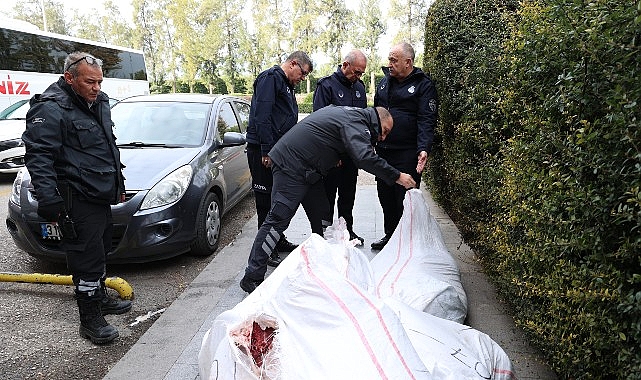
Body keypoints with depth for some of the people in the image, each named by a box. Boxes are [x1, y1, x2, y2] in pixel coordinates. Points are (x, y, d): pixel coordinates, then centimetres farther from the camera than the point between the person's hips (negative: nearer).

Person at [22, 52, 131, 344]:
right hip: (78, 201, -9)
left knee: (100, 251, 20)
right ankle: (90, 320, 9)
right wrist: (48, 200, -24)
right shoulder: (51, 109, -14)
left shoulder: (99, 102, 13)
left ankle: (100, 298, 38)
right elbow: (38, 156, -19)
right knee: (87, 257, -4)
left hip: (101, 195, 9)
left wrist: (118, 184, 24)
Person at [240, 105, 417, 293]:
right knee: (278, 220, -13)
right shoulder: (355, 122, -15)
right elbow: (364, 158, -29)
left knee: (322, 214, 12)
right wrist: (397, 176, -23)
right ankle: (252, 278, -10)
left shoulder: (347, 113, 17)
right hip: (290, 166, -11)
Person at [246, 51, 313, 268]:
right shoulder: (270, 78, -8)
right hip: (264, 151, -10)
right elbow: (262, 116, -19)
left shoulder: (286, 86, 24)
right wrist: (266, 151, -24)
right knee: (266, 201, -4)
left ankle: (278, 241, 29)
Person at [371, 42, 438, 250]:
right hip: (383, 150, 7)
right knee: (385, 195, 14)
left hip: (407, 153, -6)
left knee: (405, 199, 0)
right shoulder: (385, 81, 14)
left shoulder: (423, 85, -5)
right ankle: (389, 235, 30)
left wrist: (423, 149, -26)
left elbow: (427, 120, -13)